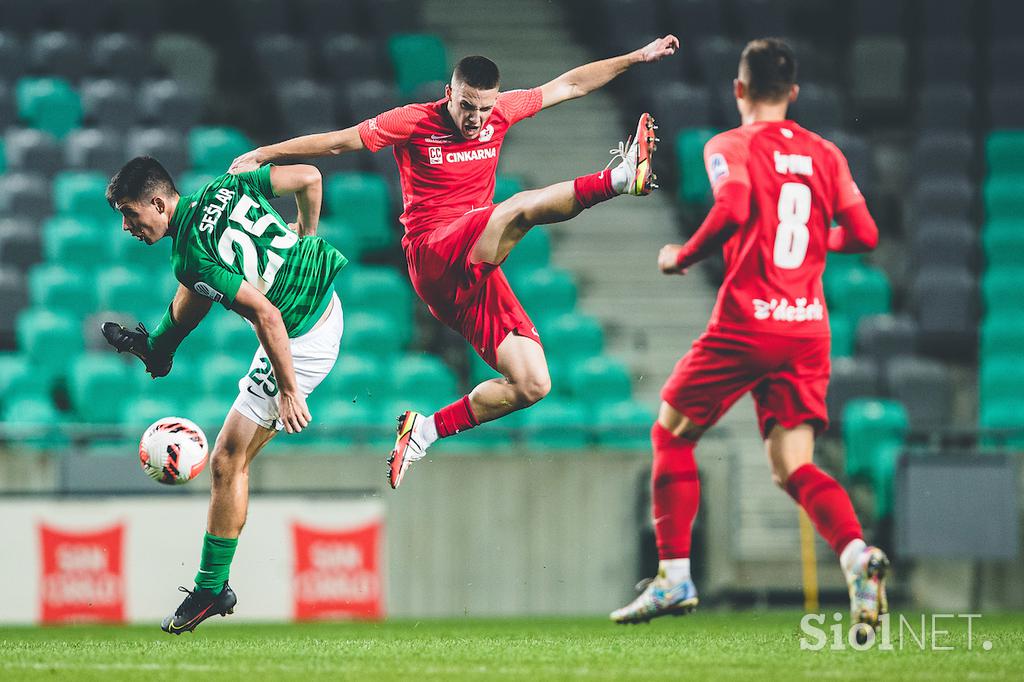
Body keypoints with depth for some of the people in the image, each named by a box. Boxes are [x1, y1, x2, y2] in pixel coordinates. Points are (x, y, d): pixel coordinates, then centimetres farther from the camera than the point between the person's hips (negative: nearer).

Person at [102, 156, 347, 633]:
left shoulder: (190, 259, -26)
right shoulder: (223, 188, -6)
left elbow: (266, 316, -31)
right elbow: (309, 178, -1)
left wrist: (287, 391, -25)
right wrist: (305, 236, 17)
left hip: (301, 343, -9)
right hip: (325, 300, 9)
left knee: (227, 462, -1)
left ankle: (211, 590, 8)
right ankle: (159, 348, 58)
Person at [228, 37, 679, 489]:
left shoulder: (501, 112, 10)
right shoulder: (414, 122, -2)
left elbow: (570, 85, 18)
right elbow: (338, 142, 2)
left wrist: (637, 58, 18)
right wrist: (263, 155, 3)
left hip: (474, 273, 6)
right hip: (433, 257, -6)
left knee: (532, 385, -4)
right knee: (520, 207, -34)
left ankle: (426, 431, 7)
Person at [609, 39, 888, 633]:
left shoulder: (730, 147, -2)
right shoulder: (825, 154, 12)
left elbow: (733, 210, -20)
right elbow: (864, 233, 6)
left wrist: (681, 257, -5)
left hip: (746, 322, -4)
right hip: (808, 328, 4)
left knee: (672, 434, 15)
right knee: (794, 466, 2)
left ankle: (675, 578, 10)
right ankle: (857, 554, -26)